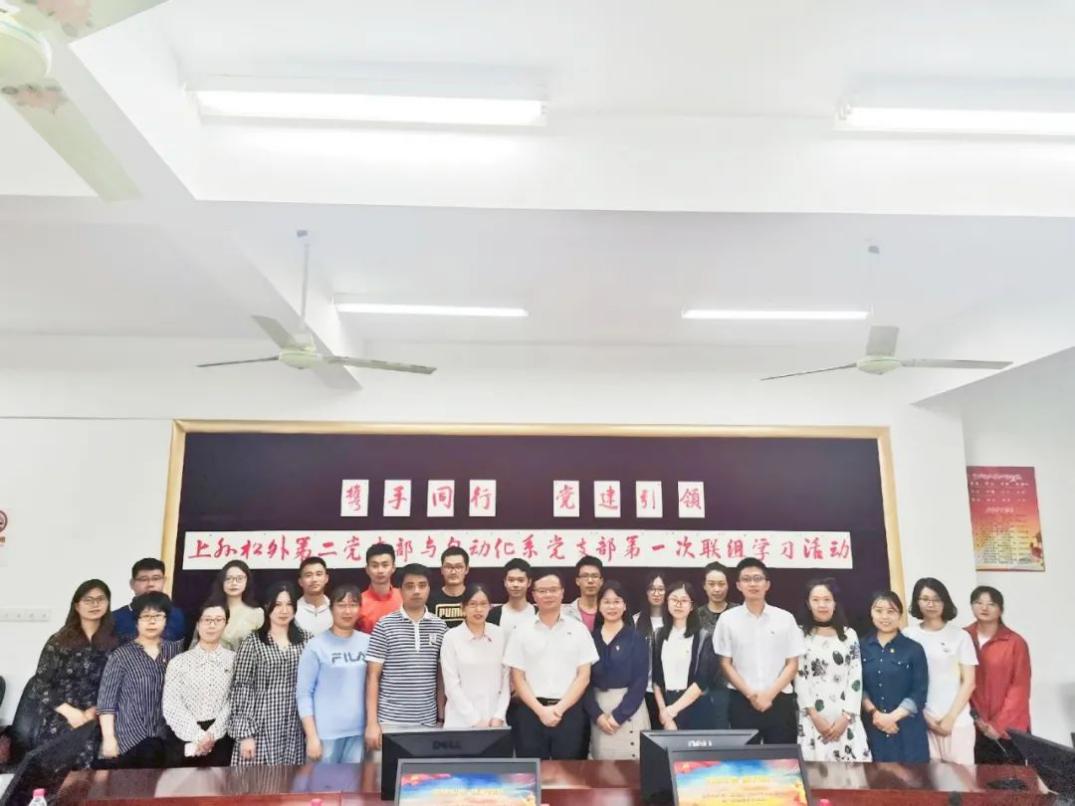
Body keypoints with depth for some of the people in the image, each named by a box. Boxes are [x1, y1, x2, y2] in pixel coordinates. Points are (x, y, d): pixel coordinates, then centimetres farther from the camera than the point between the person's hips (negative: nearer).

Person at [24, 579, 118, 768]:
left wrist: (94, 711, -10)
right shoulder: (58, 641, 2)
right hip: (58, 725, -1)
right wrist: (69, 712, -10)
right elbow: (40, 684, -1)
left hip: (94, 726, 1)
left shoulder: (113, 643, 4)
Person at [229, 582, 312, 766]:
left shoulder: (307, 640, 7)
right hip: (261, 727, -3)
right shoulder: (253, 642, -1)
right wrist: (245, 733, -10)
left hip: (294, 729, 3)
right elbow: (241, 688, -4)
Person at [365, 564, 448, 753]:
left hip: (428, 722, 3)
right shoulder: (385, 626, -4)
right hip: (391, 722, -2)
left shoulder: (440, 627, 5)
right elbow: (373, 676, -3)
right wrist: (372, 722, -8)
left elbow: (442, 677, 10)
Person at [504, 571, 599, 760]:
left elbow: (583, 677, 1)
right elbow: (517, 679, 2)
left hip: (569, 712, 0)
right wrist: (541, 710, -9)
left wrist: (560, 708, -9)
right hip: (532, 712, 0)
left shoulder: (578, 629, 3)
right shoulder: (521, 631, 3)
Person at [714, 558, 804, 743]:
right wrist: (750, 694, -9)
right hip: (742, 702, 0)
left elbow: (792, 664, 3)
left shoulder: (785, 618, 3)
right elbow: (725, 664, 2)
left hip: (779, 701, 1)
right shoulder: (728, 619, 1)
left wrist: (770, 694, -9)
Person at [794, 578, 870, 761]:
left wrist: (846, 717, -6)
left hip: (845, 717, 2)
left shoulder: (849, 635, 9)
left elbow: (856, 678, 4)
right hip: (814, 718, -2)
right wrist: (815, 716, -9)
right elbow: (799, 678, -1)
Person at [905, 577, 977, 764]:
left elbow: (969, 682, 2)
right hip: (921, 720, 0)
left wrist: (950, 717, -5)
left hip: (957, 720, 0)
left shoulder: (960, 636, 1)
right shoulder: (907, 636, 0)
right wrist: (925, 717, -3)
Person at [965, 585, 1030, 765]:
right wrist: (975, 716, -4)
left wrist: (998, 724, -9)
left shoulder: (1015, 642, -6)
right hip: (974, 727, 2)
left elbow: (1020, 688, -6)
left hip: (1009, 728, -2)